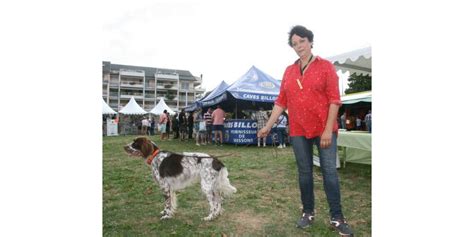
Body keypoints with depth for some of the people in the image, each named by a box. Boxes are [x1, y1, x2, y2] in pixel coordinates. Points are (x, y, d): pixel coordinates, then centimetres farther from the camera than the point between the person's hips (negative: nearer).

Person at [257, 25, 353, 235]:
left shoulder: (325, 66, 0)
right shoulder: (289, 71, 10)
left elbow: (334, 99, -6)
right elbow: (281, 102, 10)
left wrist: (328, 129, -14)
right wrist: (268, 126, 6)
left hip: (324, 129, -3)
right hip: (298, 131, 3)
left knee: (330, 171, -1)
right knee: (304, 172, 10)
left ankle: (337, 218, 11)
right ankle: (308, 213, 24)